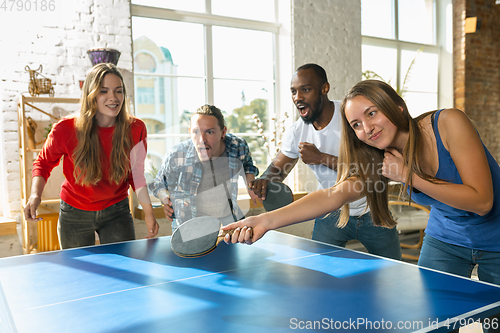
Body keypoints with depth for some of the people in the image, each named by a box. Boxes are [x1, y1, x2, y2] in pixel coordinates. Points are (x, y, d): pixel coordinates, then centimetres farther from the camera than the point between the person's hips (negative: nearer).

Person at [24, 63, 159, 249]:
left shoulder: (136, 130, -15)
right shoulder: (66, 130, -20)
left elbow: (136, 174, -2)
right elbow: (43, 163, -1)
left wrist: (149, 213, -4)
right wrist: (35, 195, -19)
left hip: (117, 212, 1)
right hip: (74, 215, 0)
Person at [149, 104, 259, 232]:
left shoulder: (238, 147, -11)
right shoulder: (175, 157, -17)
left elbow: (247, 165, 17)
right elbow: (158, 184, 6)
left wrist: (250, 181, 0)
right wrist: (166, 200, -12)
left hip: (231, 223, 1)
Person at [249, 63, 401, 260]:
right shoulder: (296, 133, -8)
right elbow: (277, 168, 3)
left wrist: (321, 158, -31)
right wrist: (265, 179, -22)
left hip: (371, 212, -2)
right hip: (332, 214, 2)